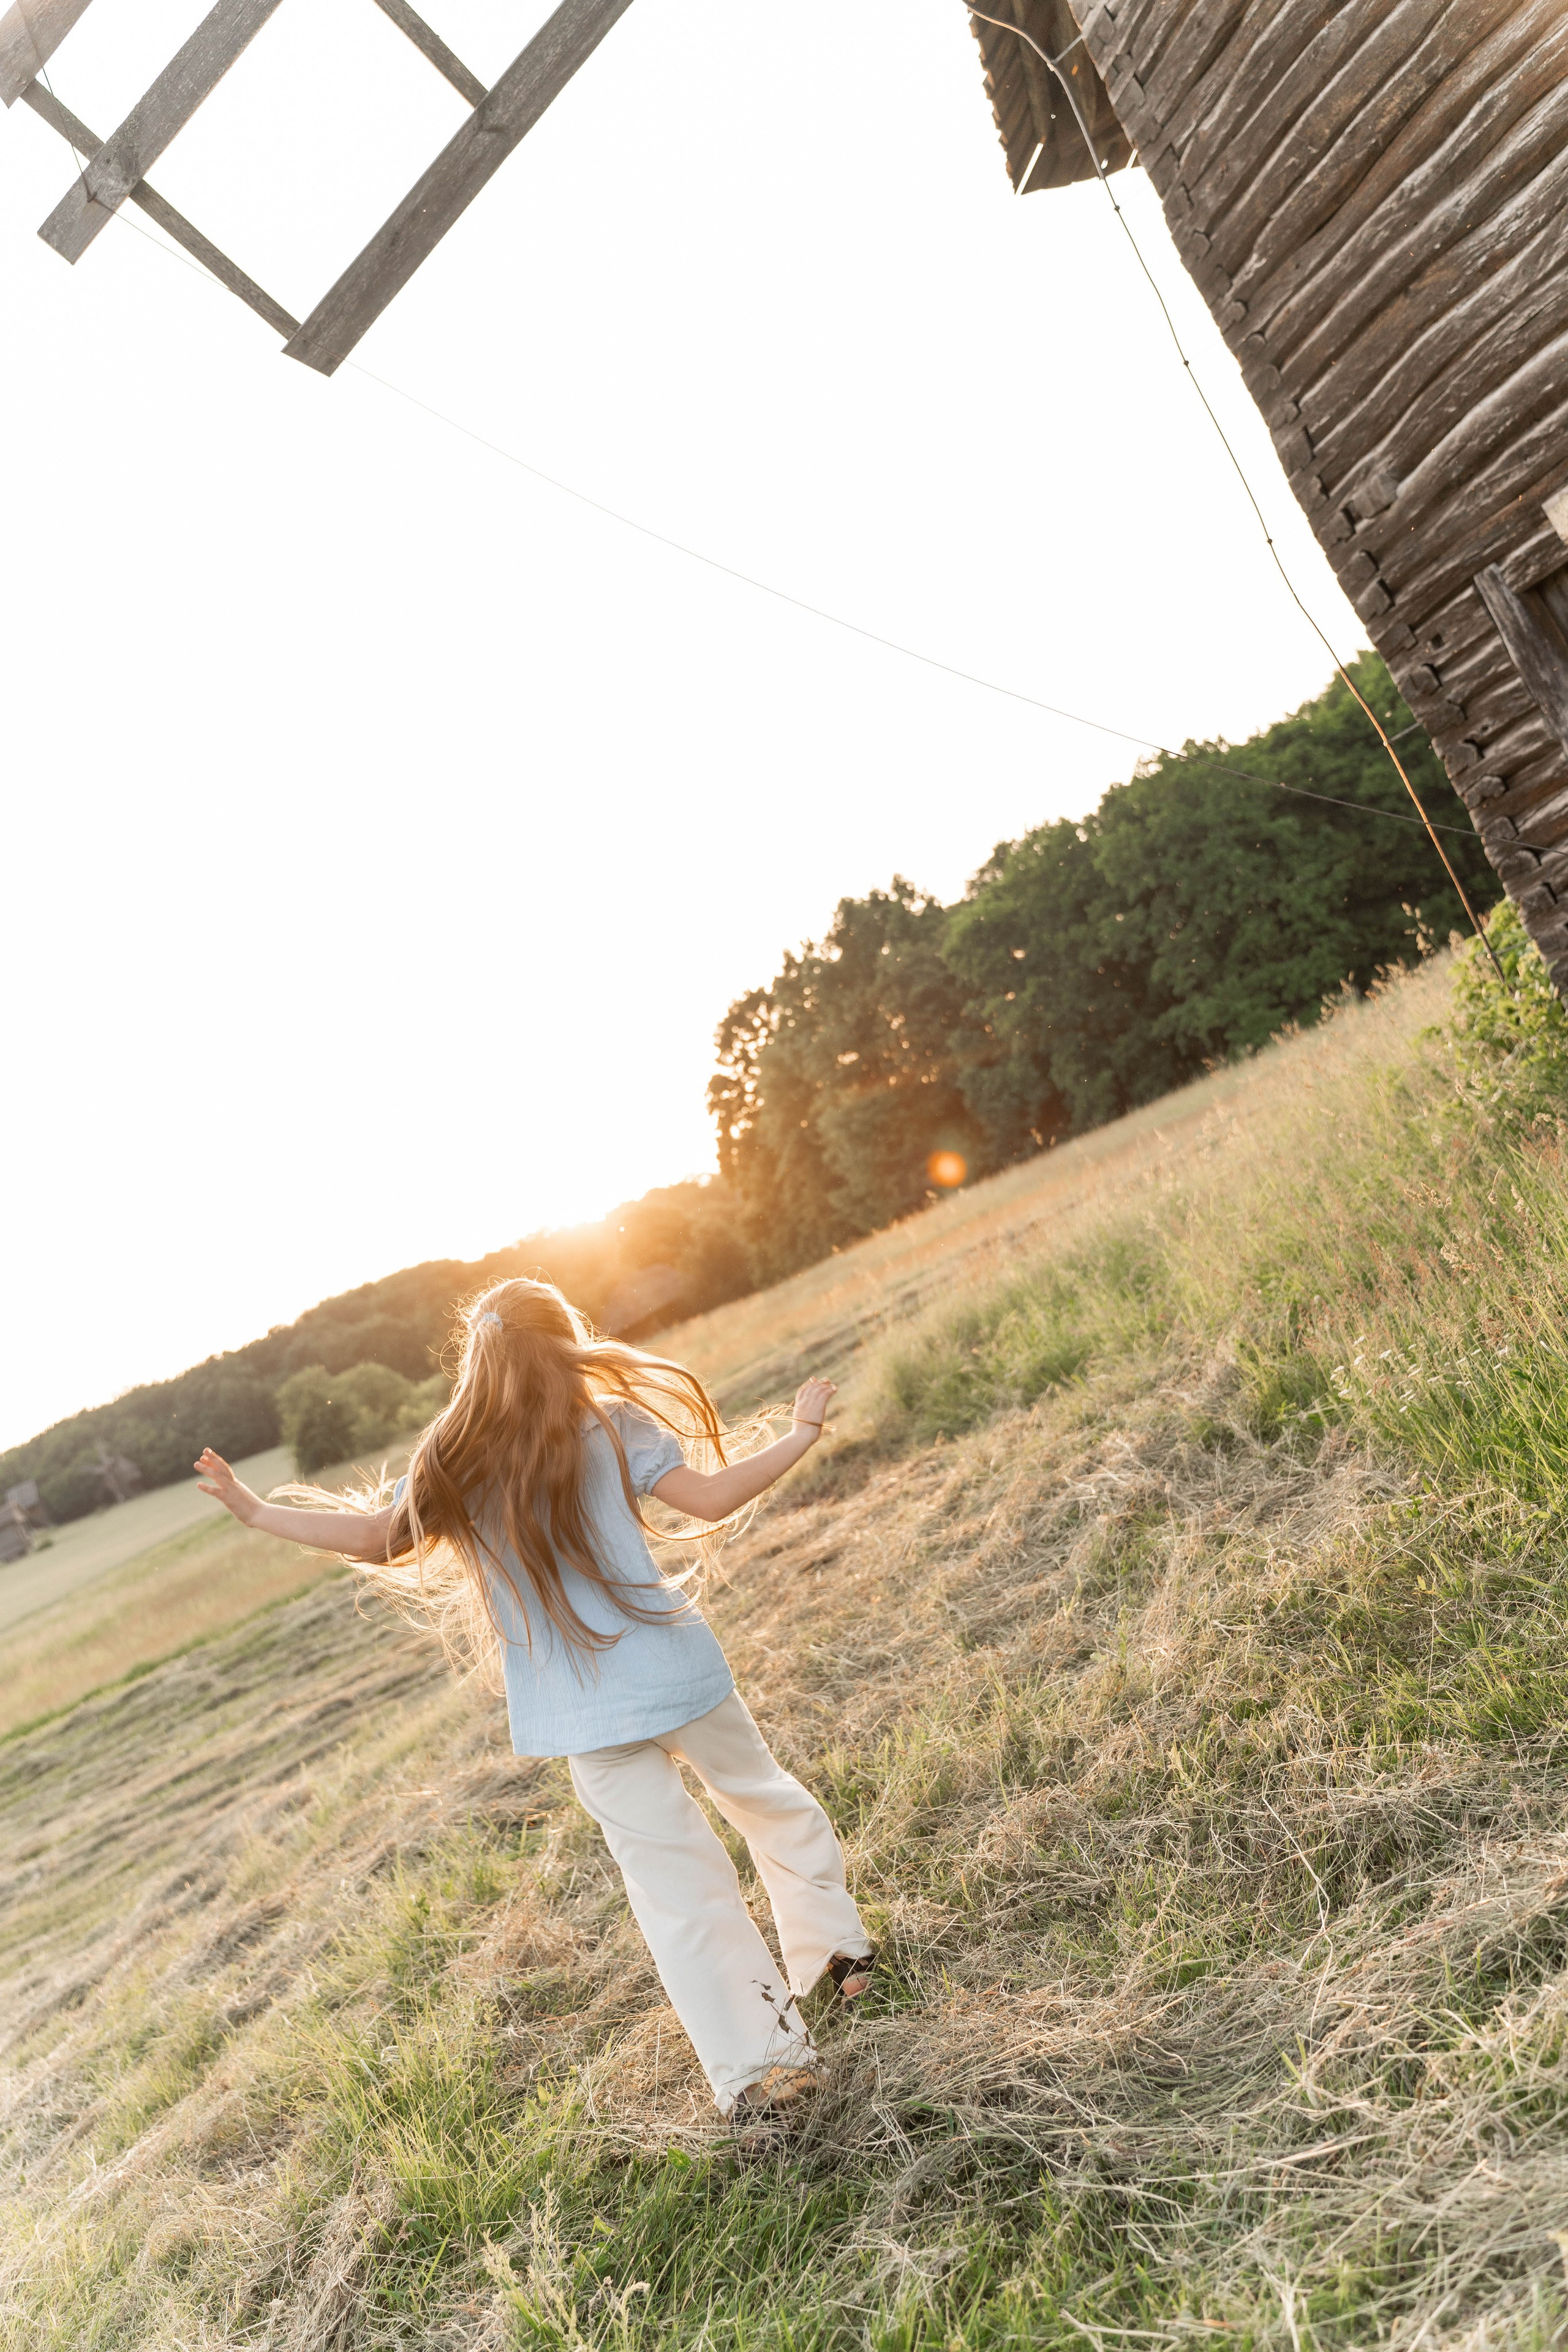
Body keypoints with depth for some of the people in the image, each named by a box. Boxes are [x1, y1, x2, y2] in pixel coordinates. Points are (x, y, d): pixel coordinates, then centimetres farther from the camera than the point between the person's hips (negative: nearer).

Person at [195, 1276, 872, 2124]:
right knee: (768, 1799, 24)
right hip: (674, 1666, 1)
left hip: (583, 1710, 0)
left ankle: (762, 2068, 11)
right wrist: (801, 1434, 4)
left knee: (674, 1881, 8)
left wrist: (255, 1511, 12)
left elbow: (378, 1538, 0)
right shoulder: (611, 1426, -4)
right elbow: (713, 1498, -8)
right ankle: (840, 1951, 37)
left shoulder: (453, 1463, -1)